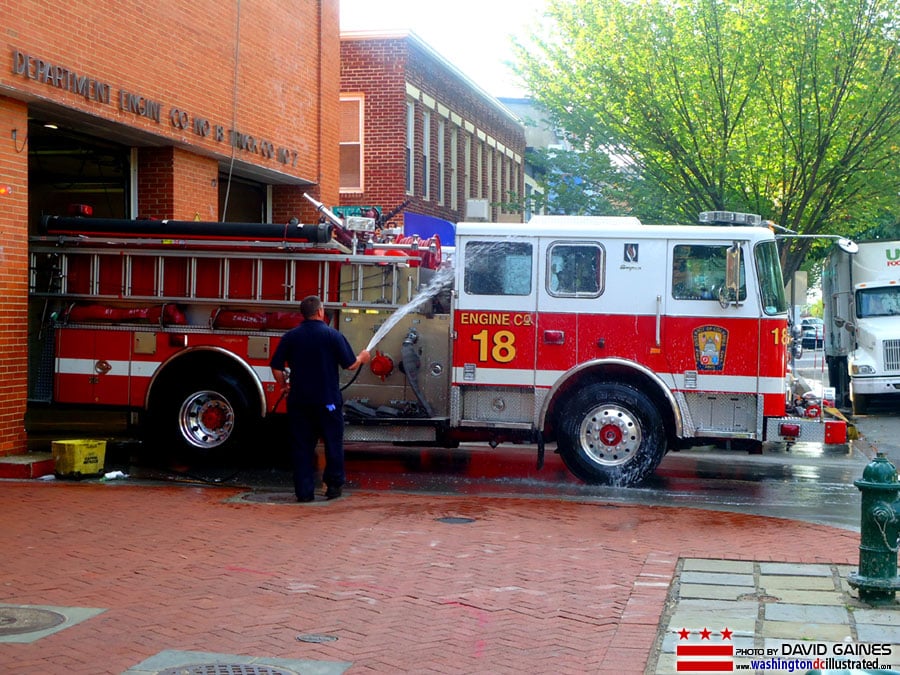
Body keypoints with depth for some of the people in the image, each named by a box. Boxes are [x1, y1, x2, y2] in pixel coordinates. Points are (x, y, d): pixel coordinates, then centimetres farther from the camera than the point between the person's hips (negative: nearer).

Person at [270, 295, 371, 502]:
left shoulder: (290, 336, 2)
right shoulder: (333, 335, -6)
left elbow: (276, 367, 2)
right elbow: (350, 365, -3)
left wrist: (284, 385, 20)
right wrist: (362, 357, 18)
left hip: (299, 400, 2)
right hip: (328, 400, -2)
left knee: (301, 446, 7)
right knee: (333, 443, 12)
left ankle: (304, 491, 5)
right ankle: (333, 485, 16)